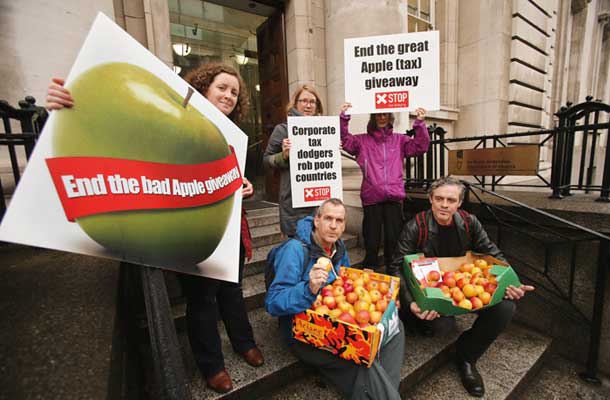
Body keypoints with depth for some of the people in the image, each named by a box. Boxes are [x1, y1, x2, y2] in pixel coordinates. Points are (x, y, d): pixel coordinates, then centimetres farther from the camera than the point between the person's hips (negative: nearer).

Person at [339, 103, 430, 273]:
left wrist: (420, 123, -6)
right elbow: (344, 141, -5)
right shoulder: (362, 140, 7)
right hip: (371, 197, -1)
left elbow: (420, 146, 4)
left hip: (394, 197, 1)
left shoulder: (399, 140, 13)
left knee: (394, 239, 7)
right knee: (371, 240, 8)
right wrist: (343, 118, -16)